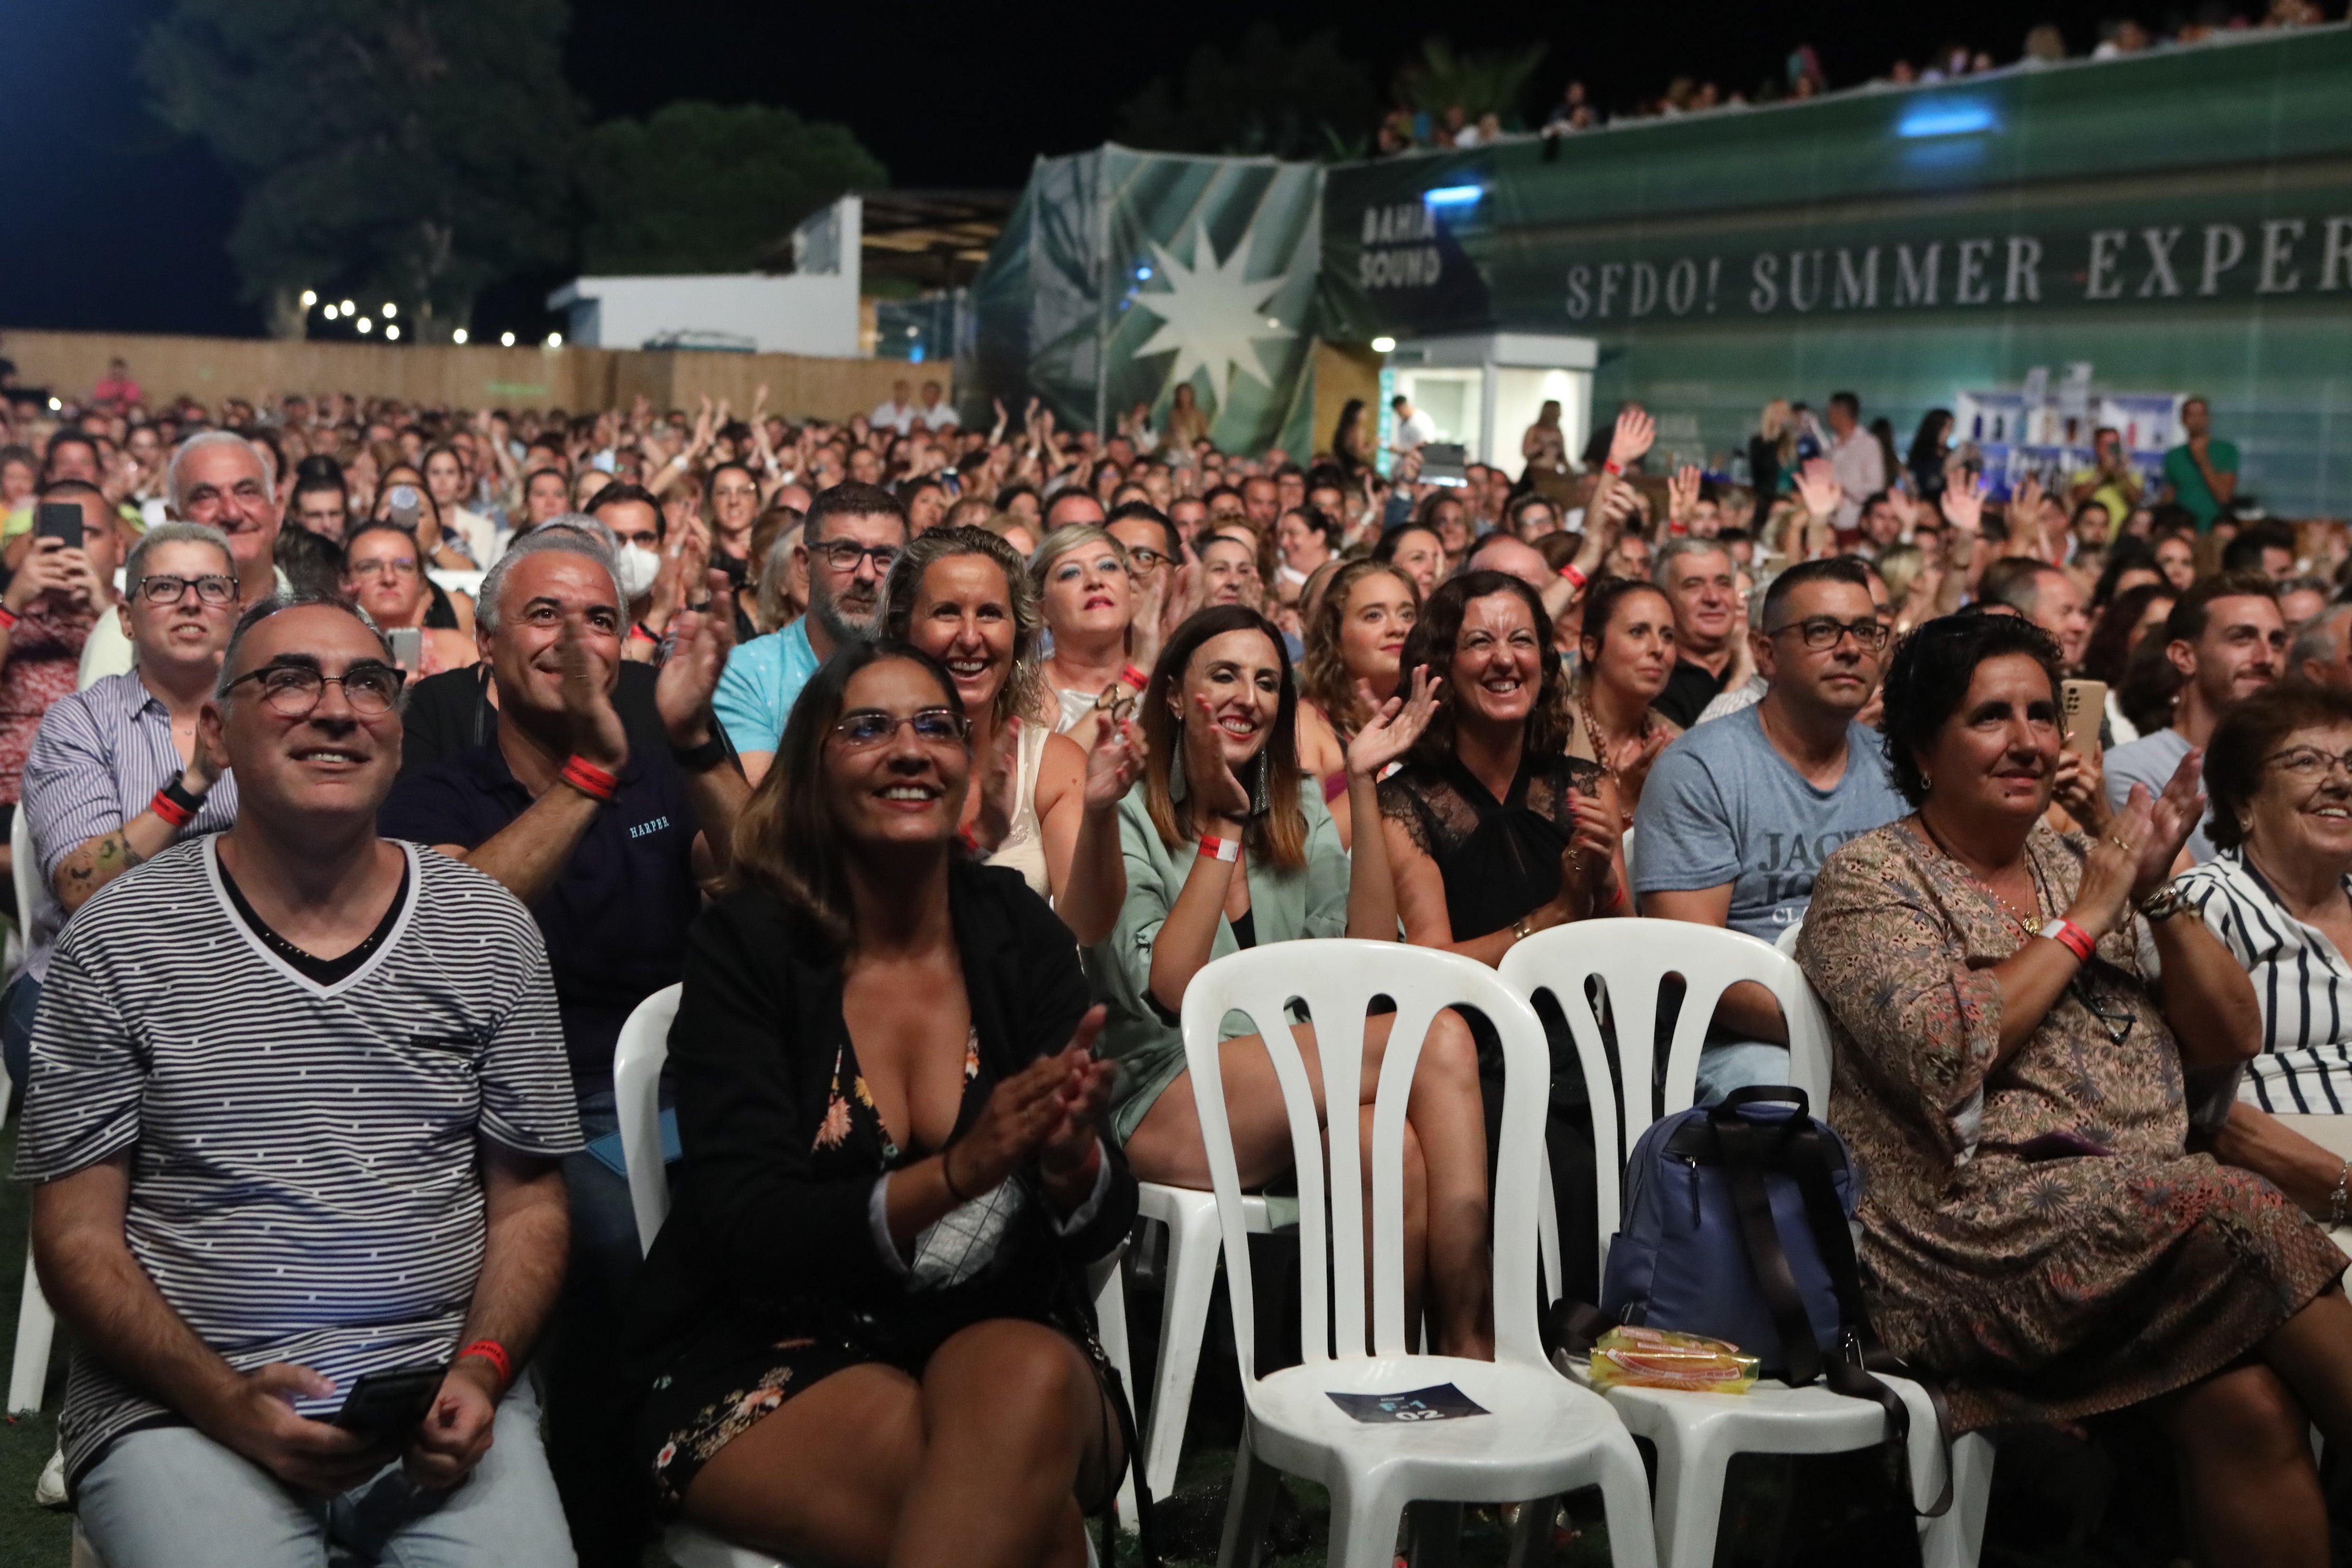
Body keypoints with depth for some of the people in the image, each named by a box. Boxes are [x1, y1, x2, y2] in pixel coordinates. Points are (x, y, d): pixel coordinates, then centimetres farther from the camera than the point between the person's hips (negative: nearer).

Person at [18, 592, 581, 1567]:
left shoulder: (490, 933, 6)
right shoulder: (119, 940, 1)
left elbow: (527, 1204, 9)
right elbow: (77, 1231, 1)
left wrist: (479, 1371, -9)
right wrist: (227, 1402, -13)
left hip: (443, 1394, 2)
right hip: (181, 1403, -1)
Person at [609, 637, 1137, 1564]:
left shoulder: (1017, 931, 3)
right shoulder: (747, 946, -4)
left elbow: (1105, 1226, -1)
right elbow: (747, 1232, -13)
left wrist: (1071, 1160, -25)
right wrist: (953, 1174, -29)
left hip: (999, 1335, 4)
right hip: (760, 1358, -3)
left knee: (1030, 1384, -32)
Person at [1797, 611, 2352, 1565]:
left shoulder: (2079, 863, 19)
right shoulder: (1869, 879, 2)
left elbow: (2230, 1039, 16)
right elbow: (1943, 1055, -15)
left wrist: (2159, 893, 1)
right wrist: (2084, 921, -6)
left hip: (2145, 1221, 5)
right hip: (1977, 1230, -5)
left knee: (2248, 1400, -24)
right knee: (2233, 1217, -28)